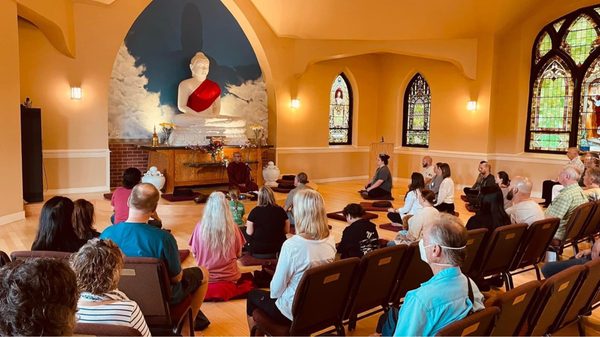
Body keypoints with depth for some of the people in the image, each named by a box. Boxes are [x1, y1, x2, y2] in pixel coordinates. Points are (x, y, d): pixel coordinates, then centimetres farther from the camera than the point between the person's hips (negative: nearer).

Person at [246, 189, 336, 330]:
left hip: (294, 311, -6)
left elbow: (276, 288, -18)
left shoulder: (292, 245, -30)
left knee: (253, 295, 21)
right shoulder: (330, 240, -10)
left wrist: (273, 295, 5)